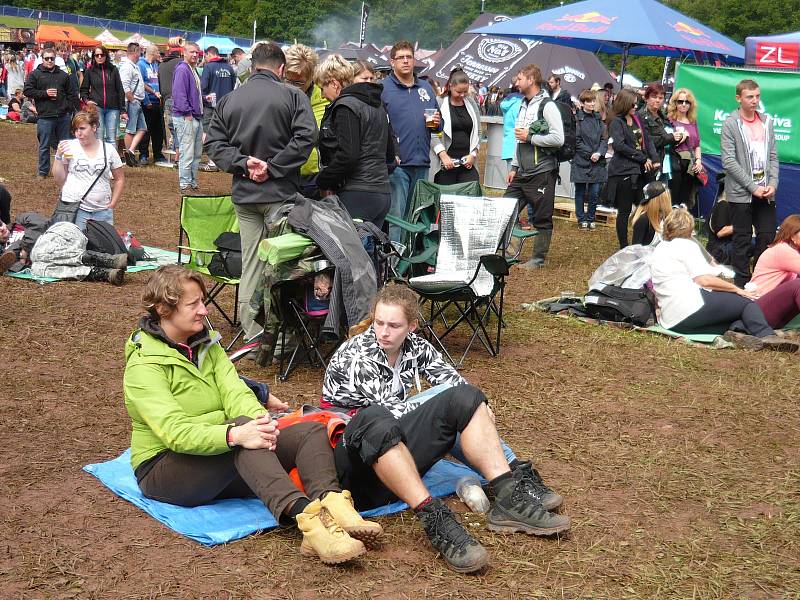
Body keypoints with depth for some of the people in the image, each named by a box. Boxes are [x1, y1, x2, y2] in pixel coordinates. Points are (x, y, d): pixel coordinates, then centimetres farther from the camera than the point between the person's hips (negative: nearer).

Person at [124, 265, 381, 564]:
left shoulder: (207, 345, 12)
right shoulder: (143, 366, -12)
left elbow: (235, 392, -5)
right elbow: (175, 431, -27)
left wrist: (259, 418, -28)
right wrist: (235, 434, -43)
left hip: (225, 461, 7)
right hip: (165, 468, -7)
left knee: (311, 431, -14)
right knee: (243, 427, -36)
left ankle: (330, 503, -43)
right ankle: (303, 515, -54)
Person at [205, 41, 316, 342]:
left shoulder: (229, 99, 9)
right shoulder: (292, 95, -4)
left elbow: (213, 143, 4)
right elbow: (305, 137, -16)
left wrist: (243, 163, -6)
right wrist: (273, 167, -13)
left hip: (243, 193, 4)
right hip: (280, 193, -4)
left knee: (250, 265, 10)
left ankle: (253, 335, 15)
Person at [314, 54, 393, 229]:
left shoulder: (345, 106, -10)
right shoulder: (377, 105, 18)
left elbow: (347, 155, -18)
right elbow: (390, 153, 21)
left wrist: (322, 181, -7)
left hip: (358, 195, -9)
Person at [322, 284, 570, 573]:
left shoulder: (415, 347, 9)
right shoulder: (355, 355, -10)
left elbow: (454, 381, 12)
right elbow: (388, 410, -12)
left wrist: (477, 411, -6)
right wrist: (438, 409, 0)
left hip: (402, 452, 6)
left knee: (465, 397, -13)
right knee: (375, 419, -42)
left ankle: (508, 494, -30)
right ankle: (433, 518, -53)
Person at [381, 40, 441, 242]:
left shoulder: (426, 88, 16)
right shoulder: (382, 88, -2)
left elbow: (437, 125, 24)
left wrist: (437, 123, 1)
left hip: (421, 163, 6)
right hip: (396, 163, -6)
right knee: (395, 216, -8)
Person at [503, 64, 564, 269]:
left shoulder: (547, 106, -11)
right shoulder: (523, 105, 15)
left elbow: (558, 139, -20)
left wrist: (530, 137, -15)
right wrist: (514, 167, 17)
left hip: (542, 173, -8)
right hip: (522, 173, 8)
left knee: (542, 218, 1)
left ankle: (539, 259, 10)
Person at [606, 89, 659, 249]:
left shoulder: (636, 119, 14)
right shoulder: (616, 122, -7)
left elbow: (647, 140, 13)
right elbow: (619, 145, -19)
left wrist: (654, 159, -2)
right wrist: (643, 159, -15)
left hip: (640, 170, 7)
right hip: (623, 171, -7)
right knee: (625, 211, 0)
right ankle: (624, 247, 9)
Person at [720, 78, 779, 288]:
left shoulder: (767, 121, 10)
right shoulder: (730, 124, -5)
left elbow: (773, 156, 11)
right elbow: (729, 161, -11)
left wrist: (773, 184, -4)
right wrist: (753, 186, -14)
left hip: (765, 192, 4)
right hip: (741, 192, -4)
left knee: (767, 238, 5)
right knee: (742, 240, 3)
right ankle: (742, 284, 12)